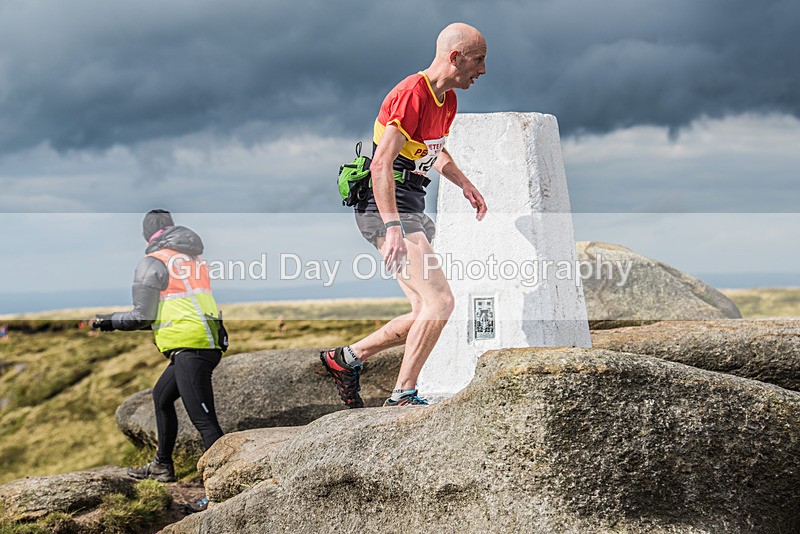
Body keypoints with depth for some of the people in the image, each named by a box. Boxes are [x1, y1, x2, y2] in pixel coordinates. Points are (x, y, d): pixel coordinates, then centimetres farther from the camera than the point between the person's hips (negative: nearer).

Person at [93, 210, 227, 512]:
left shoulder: (152, 263, -4)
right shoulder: (194, 259, 20)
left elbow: (142, 317, -4)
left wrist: (108, 322, 11)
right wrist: (154, 322, 35)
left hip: (189, 348, -9)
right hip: (211, 343, 9)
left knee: (204, 420, -13)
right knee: (161, 397, 27)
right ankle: (162, 466, 38)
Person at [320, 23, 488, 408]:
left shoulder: (447, 99, 13)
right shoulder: (412, 94, -18)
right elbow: (381, 164, -26)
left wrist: (465, 184, 18)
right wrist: (393, 227, -33)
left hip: (411, 210, 10)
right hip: (385, 210, -10)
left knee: (425, 314, 8)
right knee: (440, 302, -18)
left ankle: (346, 358, 21)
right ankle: (402, 396, -10)